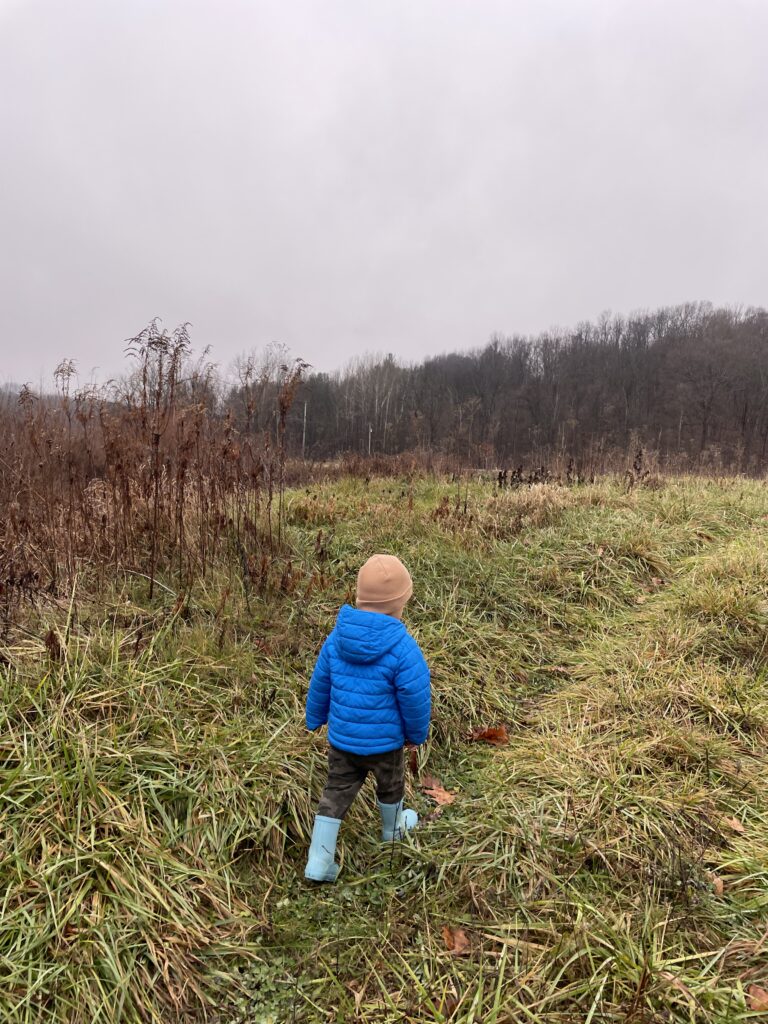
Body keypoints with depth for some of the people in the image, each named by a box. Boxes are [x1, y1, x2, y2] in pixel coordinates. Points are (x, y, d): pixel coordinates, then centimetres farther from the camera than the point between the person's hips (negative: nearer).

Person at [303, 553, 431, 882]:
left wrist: (314, 718, 18)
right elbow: (415, 698, -18)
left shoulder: (337, 638, -10)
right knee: (390, 785, 25)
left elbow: (319, 683, 2)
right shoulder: (403, 649, -27)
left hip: (341, 738, 3)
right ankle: (393, 828, 51)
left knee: (336, 793, 17)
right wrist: (417, 733, 2)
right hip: (384, 742, -3)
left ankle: (318, 863, 20)